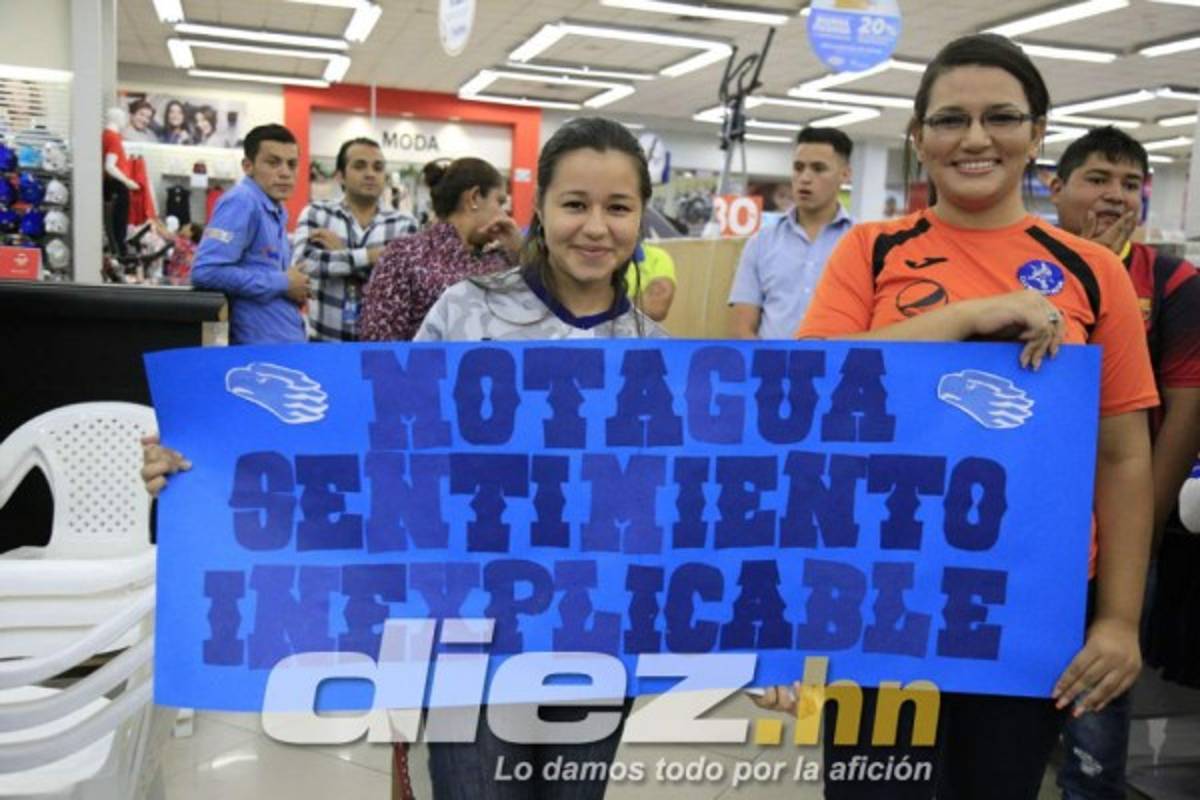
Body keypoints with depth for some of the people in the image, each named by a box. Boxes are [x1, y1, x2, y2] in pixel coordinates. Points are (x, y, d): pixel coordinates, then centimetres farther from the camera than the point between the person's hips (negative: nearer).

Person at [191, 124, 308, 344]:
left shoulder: (276, 210, 13)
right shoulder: (241, 202, -12)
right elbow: (206, 271, -23)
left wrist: (296, 287, 3)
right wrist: (283, 284, -16)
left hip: (287, 343, 9)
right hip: (259, 347, -9)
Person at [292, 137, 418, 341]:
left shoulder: (403, 224, 3)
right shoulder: (316, 214, 4)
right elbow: (305, 262, -14)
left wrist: (340, 253, -11)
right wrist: (371, 256, -15)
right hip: (325, 340, 0)